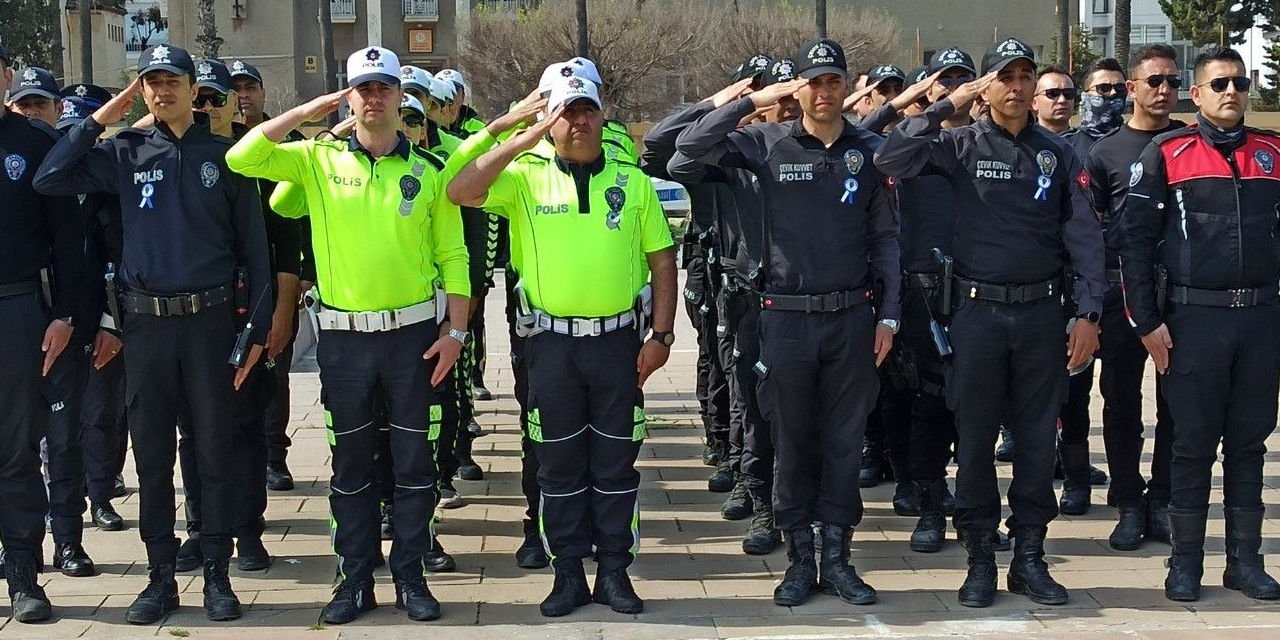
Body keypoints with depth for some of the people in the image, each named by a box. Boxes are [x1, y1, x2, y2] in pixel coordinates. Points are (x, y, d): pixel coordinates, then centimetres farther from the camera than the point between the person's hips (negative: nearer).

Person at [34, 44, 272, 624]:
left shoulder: (222, 155, 4)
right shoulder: (125, 153, 8)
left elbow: (253, 246, 4)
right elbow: (48, 179, -1)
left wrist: (257, 327, -1)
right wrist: (100, 118, -2)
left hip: (209, 320, -1)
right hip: (146, 322, 2)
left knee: (214, 451, 3)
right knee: (152, 455, 6)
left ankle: (216, 575, 12)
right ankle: (161, 576, 16)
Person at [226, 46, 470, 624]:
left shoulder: (428, 171, 2)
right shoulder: (318, 159, 2)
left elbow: (452, 255, 2)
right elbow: (241, 158, -9)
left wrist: (454, 330, -4)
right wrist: (307, 112, -8)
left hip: (414, 332, 0)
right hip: (344, 335, 0)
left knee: (415, 460, 6)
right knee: (351, 462, 9)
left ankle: (410, 575, 17)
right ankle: (355, 579, 18)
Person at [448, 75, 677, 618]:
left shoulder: (632, 182, 5)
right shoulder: (526, 178, 1)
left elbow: (662, 261, 6)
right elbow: (460, 192, -16)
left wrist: (662, 335, -1)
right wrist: (524, 139, -16)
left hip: (618, 340, 1)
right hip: (553, 343, 0)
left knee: (616, 462, 8)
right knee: (560, 463, 7)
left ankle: (614, 571, 18)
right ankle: (569, 573, 18)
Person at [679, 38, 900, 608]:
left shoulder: (868, 150, 4)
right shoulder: (766, 144, 0)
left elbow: (886, 237, 7)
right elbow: (691, 145, -9)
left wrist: (889, 315, 2)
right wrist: (754, 100, -11)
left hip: (852, 316, 1)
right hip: (787, 318, -1)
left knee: (845, 441, 6)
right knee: (792, 441, 6)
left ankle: (837, 556, 17)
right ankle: (800, 557, 17)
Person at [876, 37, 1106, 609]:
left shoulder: (1058, 154, 6)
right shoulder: (961, 145, 1)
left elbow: (1084, 235, 3)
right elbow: (891, 159, -15)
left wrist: (1088, 314, -5)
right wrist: (947, 105, -14)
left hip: (1041, 311, 2)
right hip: (978, 310, -2)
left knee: (1037, 438, 7)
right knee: (975, 438, 4)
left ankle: (1029, 557, 17)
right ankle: (980, 557, 15)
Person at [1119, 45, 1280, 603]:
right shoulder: (1166, 154, -2)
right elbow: (1136, 240, -3)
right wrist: (1146, 322, -7)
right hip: (1193, 317, -3)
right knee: (1193, 443, 2)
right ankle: (1185, 562, 11)